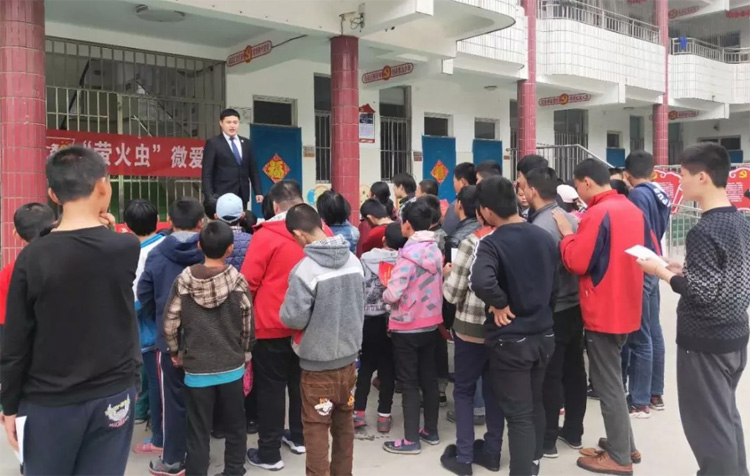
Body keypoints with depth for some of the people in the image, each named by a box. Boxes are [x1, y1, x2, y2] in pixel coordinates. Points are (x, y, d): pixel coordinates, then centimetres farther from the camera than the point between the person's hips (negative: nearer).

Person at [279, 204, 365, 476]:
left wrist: (286, 308, 1)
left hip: (318, 364, -6)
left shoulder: (305, 270, -22)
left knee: (316, 428, 8)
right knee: (344, 423, 19)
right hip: (349, 357, 6)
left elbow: (293, 318, -19)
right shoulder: (354, 261, -1)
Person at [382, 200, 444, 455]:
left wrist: (385, 293, -4)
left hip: (407, 327, -7)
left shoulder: (409, 254, -21)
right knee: (429, 378, 16)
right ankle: (431, 431, 29)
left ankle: (411, 440, 11)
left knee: (409, 382, 3)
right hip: (430, 323, 7)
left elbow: (392, 294, -24)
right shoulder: (436, 251, 2)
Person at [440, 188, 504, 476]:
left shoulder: (470, 242, -15)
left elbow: (453, 294, -13)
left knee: (464, 389, 7)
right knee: (493, 387, 16)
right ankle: (492, 451, 25)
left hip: (471, 327, -5)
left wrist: (448, 274, 6)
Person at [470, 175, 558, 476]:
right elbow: (554, 285, 11)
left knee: (518, 414, 3)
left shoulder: (491, 243, -19)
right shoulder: (545, 237, 3)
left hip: (510, 339, -7)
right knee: (535, 405, 23)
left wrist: (500, 305, -20)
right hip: (544, 334, 7)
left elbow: (480, 282, -38)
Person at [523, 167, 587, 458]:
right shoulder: (571, 218, 4)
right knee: (575, 370, 15)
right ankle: (573, 432, 29)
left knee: (549, 376, 3)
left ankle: (547, 440, 14)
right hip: (575, 305, 8)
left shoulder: (539, 227, -19)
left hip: (552, 311, -8)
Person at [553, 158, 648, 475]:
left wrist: (566, 233, -8)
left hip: (602, 312, -9)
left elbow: (577, 263, -20)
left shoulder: (596, 214, -18)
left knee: (608, 384, 3)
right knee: (612, 378, 21)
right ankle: (625, 444, 31)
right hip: (626, 308, 9)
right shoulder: (633, 210, 8)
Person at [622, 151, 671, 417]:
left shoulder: (637, 196, -17)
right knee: (653, 333, 15)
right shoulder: (661, 195, 9)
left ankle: (640, 402, 6)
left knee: (640, 338, -2)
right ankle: (655, 394, 26)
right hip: (652, 269, 9)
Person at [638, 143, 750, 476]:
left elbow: (701, 293, -23)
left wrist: (662, 272, -11)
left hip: (705, 342, -9)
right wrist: (686, 270, 10)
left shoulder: (704, 231, -22)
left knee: (708, 427, 4)